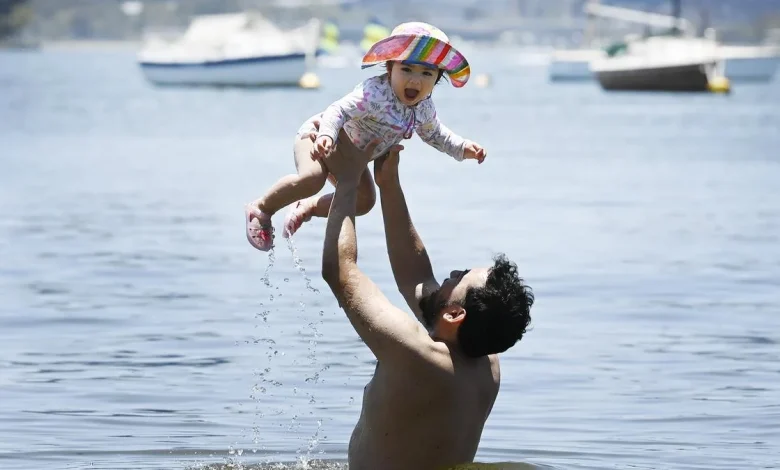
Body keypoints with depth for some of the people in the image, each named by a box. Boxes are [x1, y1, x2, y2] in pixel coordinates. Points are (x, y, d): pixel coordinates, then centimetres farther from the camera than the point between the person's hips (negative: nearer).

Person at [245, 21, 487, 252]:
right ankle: (262, 209, -12)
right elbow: (339, 111, -45)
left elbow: (434, 133, 11)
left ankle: (309, 207, 35)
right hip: (319, 137, -9)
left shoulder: (424, 109, -10)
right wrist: (325, 136, -63)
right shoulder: (374, 94, -38)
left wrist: (463, 148, 0)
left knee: (364, 201, 13)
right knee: (311, 178, -35)